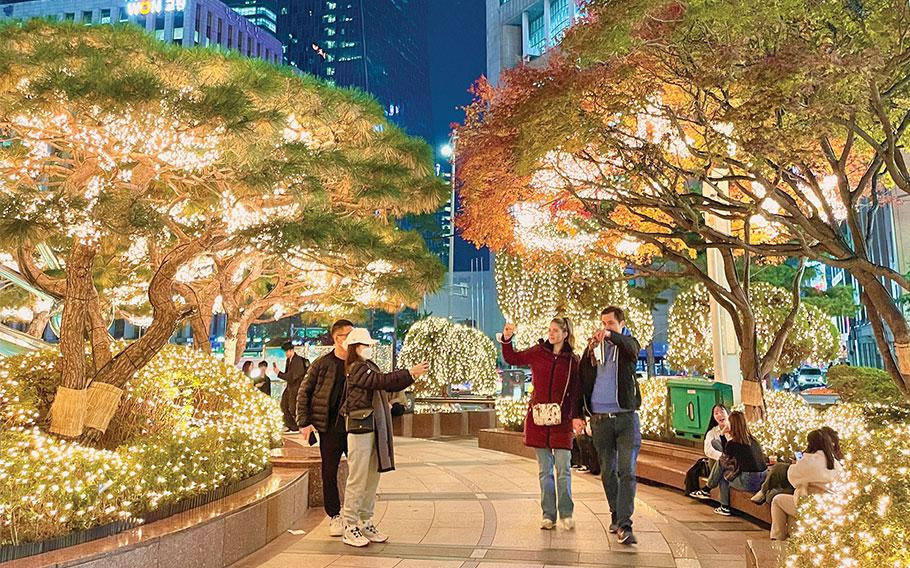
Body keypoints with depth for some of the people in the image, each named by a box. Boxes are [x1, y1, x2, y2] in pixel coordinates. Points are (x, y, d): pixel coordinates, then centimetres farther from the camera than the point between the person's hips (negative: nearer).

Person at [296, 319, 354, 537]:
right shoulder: (322, 364, 0)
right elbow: (304, 392, 3)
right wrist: (304, 422, -5)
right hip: (330, 426, -2)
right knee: (330, 472, 5)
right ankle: (334, 516, 19)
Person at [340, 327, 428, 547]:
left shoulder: (370, 367, 18)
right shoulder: (357, 369, -10)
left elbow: (390, 386, 16)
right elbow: (382, 381, -22)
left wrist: (412, 375, 5)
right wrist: (410, 373, -21)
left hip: (375, 428, 9)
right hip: (360, 428, -9)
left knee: (372, 478, 12)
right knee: (357, 479, -4)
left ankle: (365, 523, 21)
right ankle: (350, 527, 4)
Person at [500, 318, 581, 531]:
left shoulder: (572, 360, 2)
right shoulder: (538, 352, 5)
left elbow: (576, 392, 3)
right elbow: (512, 358, 4)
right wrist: (506, 339, -11)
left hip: (561, 420, -1)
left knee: (563, 468, -2)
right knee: (544, 469, 6)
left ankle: (566, 514, 10)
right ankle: (548, 515, 12)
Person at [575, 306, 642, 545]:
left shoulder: (628, 344, 5)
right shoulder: (592, 349, 10)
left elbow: (632, 348, -22)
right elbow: (581, 382, 10)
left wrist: (611, 335, -41)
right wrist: (578, 414, 3)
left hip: (626, 417, -2)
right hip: (599, 419, 3)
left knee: (627, 471, -10)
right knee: (607, 472, 10)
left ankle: (624, 525, -12)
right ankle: (616, 516, 25)